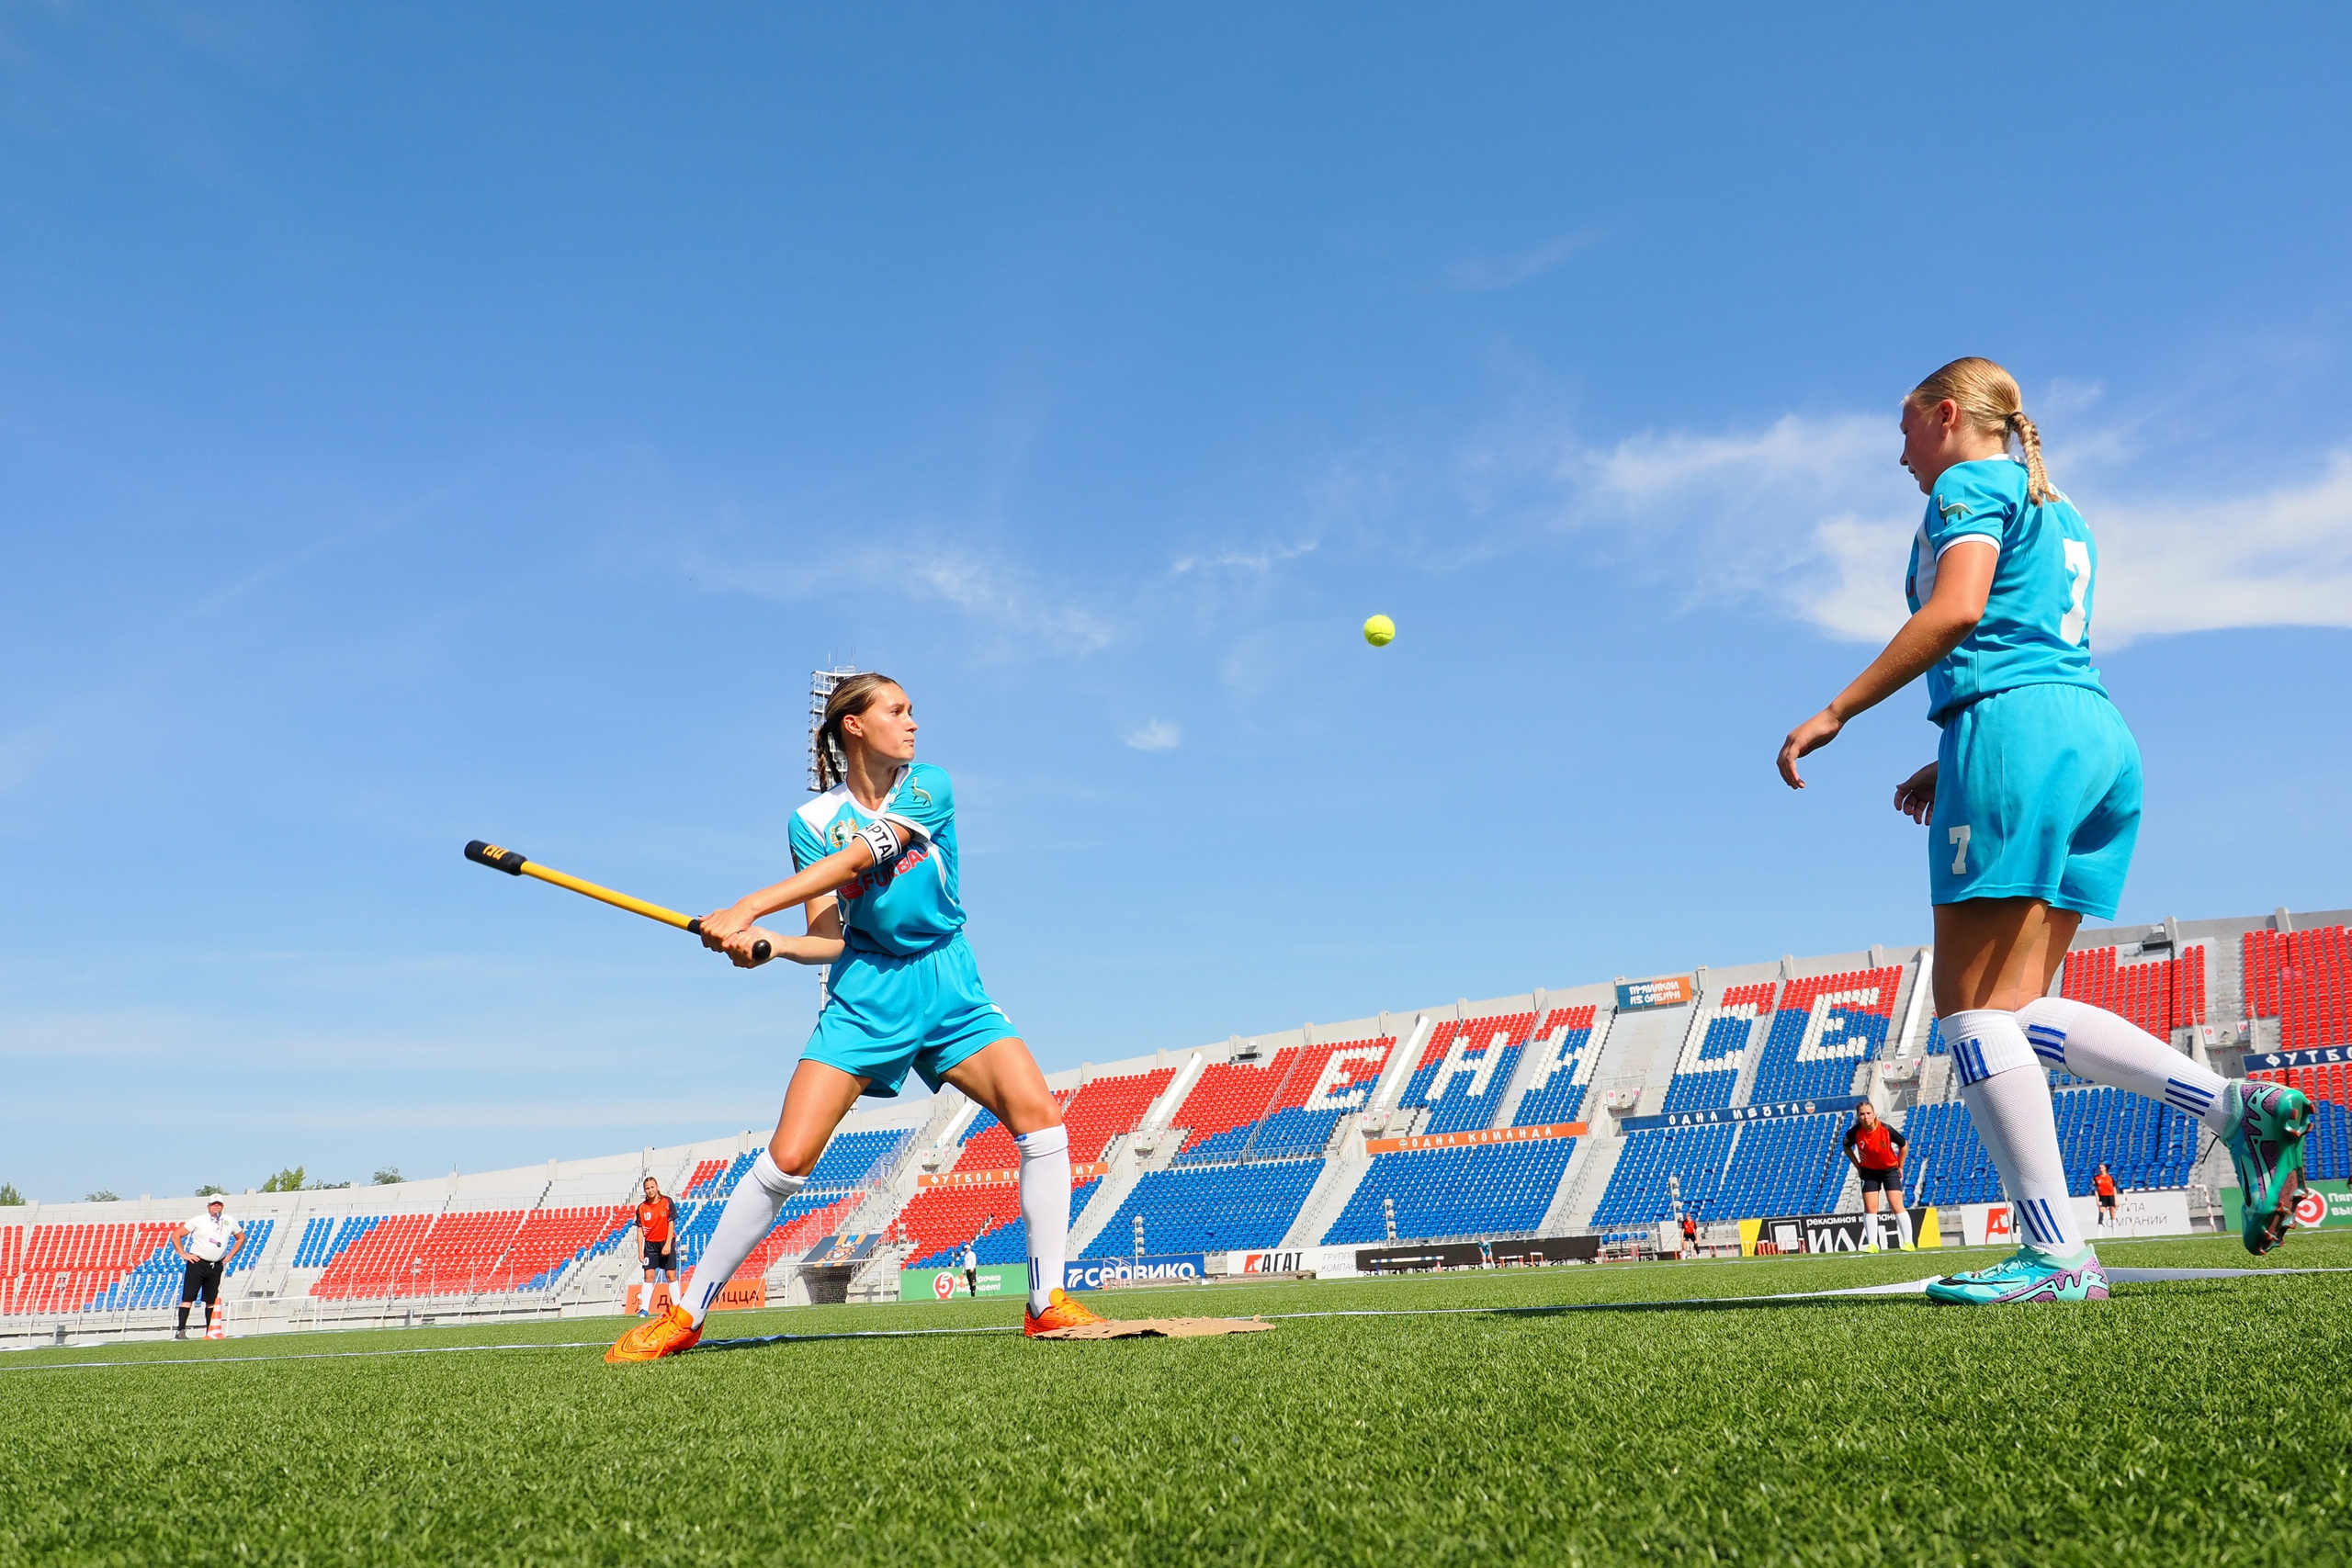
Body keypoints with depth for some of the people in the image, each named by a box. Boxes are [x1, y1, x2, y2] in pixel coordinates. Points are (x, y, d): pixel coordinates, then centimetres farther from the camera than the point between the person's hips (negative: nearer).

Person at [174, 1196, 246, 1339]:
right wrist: (184, 1255, -5)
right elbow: (176, 1236, 2)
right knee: (188, 1298, -9)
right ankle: (180, 1330, -10)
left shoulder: (230, 1222, 9)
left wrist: (229, 1256, 14)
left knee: (212, 1300, 7)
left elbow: (241, 1238, 23)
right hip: (197, 1263, -3)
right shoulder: (198, 1221, -1)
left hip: (216, 1267, 4)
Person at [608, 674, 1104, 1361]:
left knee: (1040, 1114, -17)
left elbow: (856, 857, -16)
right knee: (787, 1159, -10)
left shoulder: (930, 788, 0)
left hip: (949, 991, 1)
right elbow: (828, 938, -6)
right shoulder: (814, 819, 2)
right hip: (866, 993, -1)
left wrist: (749, 907, -23)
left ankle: (1047, 1304, -6)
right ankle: (684, 1315, 5)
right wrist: (767, 943, -28)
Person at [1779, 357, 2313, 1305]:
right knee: (2019, 1011, 9)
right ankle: (2240, 1105, -5)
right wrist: (1953, 763, 26)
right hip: (2102, 739, 9)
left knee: (1972, 1004, -9)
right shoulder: (2061, 516, 30)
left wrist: (1834, 713, -13)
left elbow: (1956, 611, -14)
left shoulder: (1970, 484, 3)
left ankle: (2057, 1256, -14)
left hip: (2015, 731, -9)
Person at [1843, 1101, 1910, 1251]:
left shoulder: (1886, 1130, -24)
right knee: (1870, 1208, -2)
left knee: (1897, 1206, -9)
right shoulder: (1854, 1133, -20)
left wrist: (1900, 1167, -1)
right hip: (1869, 1171, 2)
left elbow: (1904, 1145, -5)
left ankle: (1908, 1242, -2)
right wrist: (1858, 1166, 1)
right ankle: (1872, 1244, 4)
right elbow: (1847, 1147, 4)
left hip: (1890, 1169, -2)